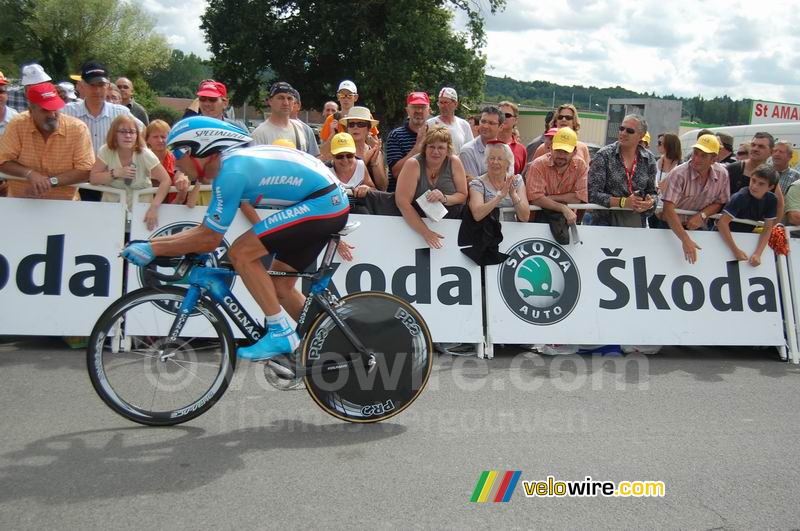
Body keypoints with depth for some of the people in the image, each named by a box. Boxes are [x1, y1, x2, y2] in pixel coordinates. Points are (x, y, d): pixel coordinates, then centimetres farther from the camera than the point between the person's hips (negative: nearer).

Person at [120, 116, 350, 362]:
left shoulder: (230, 171, -18)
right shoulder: (232, 160, 11)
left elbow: (208, 240, -13)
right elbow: (204, 230, 16)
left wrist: (153, 249, -5)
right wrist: (151, 241, 12)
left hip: (320, 203, -10)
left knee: (240, 253, -13)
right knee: (279, 286, 15)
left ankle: (281, 334, -6)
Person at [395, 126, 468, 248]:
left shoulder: (454, 162, -3)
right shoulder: (413, 164, -11)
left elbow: (463, 195, 4)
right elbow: (402, 202, -19)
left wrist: (444, 199, -18)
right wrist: (426, 232, -25)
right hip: (416, 227, -1)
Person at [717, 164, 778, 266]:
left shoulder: (772, 200, -11)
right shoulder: (740, 197, -26)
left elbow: (767, 228, -10)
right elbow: (722, 222, -33)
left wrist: (757, 253, -23)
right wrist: (735, 250, -36)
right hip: (726, 237, -4)